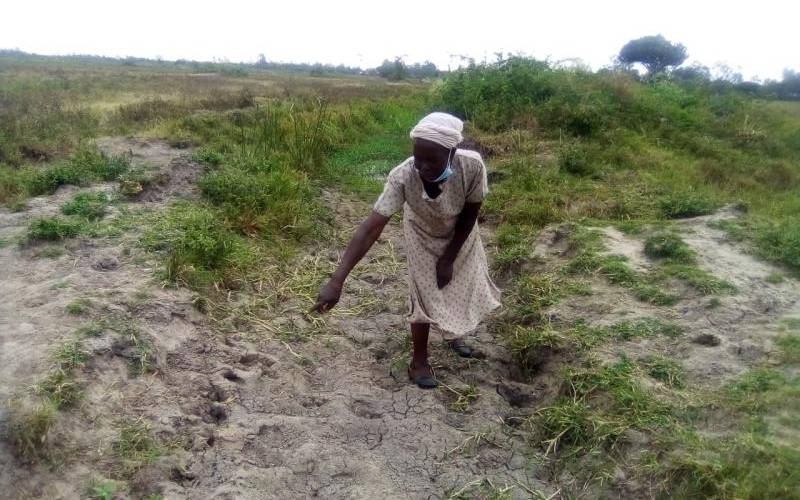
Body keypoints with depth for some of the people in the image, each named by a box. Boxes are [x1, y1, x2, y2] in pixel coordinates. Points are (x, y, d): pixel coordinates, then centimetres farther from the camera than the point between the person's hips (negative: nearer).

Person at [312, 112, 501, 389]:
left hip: (461, 234, 2)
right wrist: (336, 280, -51)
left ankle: (453, 331, 49)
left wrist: (449, 257, -16)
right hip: (423, 235, -2)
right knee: (424, 295, -2)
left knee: (464, 285, 17)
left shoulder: (472, 165, -38)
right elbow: (371, 228, -44)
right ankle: (419, 361, 22)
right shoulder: (401, 177, -41)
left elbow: (471, 212, -21)